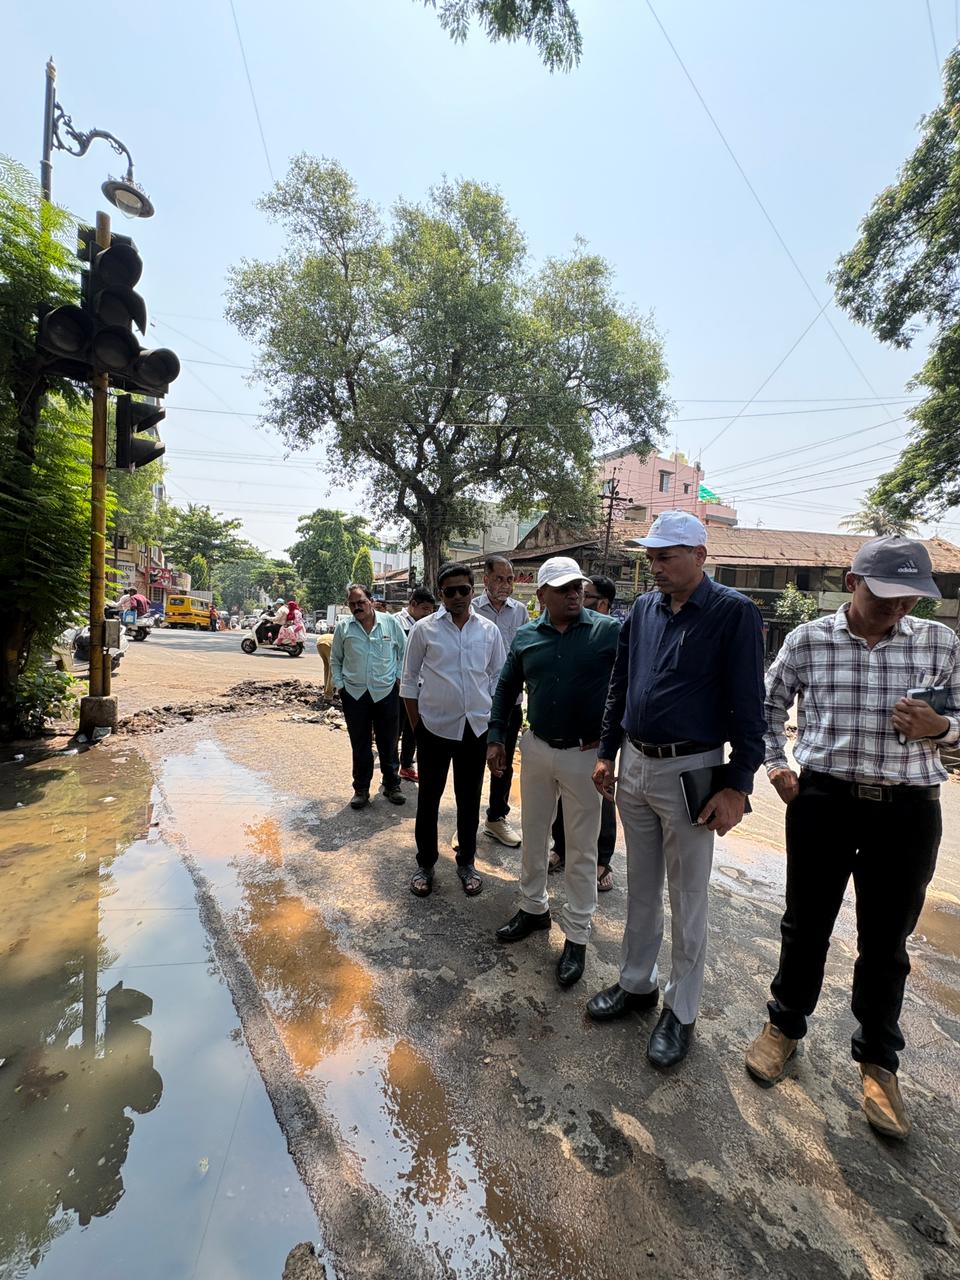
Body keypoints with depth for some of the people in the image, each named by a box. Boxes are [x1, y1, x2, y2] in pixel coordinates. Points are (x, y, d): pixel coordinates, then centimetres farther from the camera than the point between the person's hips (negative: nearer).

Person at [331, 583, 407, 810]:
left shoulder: (390, 622, -1)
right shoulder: (343, 627, 1)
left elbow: (403, 651, 9)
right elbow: (335, 659, 11)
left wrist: (399, 676, 3)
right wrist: (339, 684, 3)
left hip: (386, 692, 0)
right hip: (354, 694, 1)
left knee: (388, 743, 10)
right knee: (360, 745, 9)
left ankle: (392, 785, 26)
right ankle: (361, 789, 23)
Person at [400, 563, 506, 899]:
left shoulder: (489, 631, 2)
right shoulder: (424, 629, -4)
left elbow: (498, 678, 8)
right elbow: (410, 680, 1)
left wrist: (494, 721, 4)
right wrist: (415, 724, -1)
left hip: (476, 727, 2)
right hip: (434, 726, -1)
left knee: (469, 799, 15)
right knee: (429, 798, 11)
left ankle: (466, 862, 33)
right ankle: (425, 863, 29)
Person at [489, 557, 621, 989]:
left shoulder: (609, 631, -10)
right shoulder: (525, 637, 2)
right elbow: (506, 688, 10)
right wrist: (496, 738, 6)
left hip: (585, 754, -4)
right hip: (536, 748, 4)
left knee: (581, 848, 10)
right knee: (533, 835, 19)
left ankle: (576, 936, 28)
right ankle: (533, 908, 42)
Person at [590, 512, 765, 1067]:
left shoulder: (734, 612, -11)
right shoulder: (644, 608, 5)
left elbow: (748, 706, -12)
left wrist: (738, 787, -13)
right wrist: (607, 753, 10)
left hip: (690, 772, -5)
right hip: (635, 766, 5)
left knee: (688, 901, 11)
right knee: (641, 889, 20)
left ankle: (681, 1011, 32)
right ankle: (637, 983, 40)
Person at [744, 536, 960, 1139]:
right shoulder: (808, 639, -5)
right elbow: (769, 706, 8)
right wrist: (777, 766, -1)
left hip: (908, 810, 1)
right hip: (822, 800, -1)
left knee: (886, 942, 15)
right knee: (806, 924, 14)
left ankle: (878, 1061, 38)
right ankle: (785, 1026, 38)